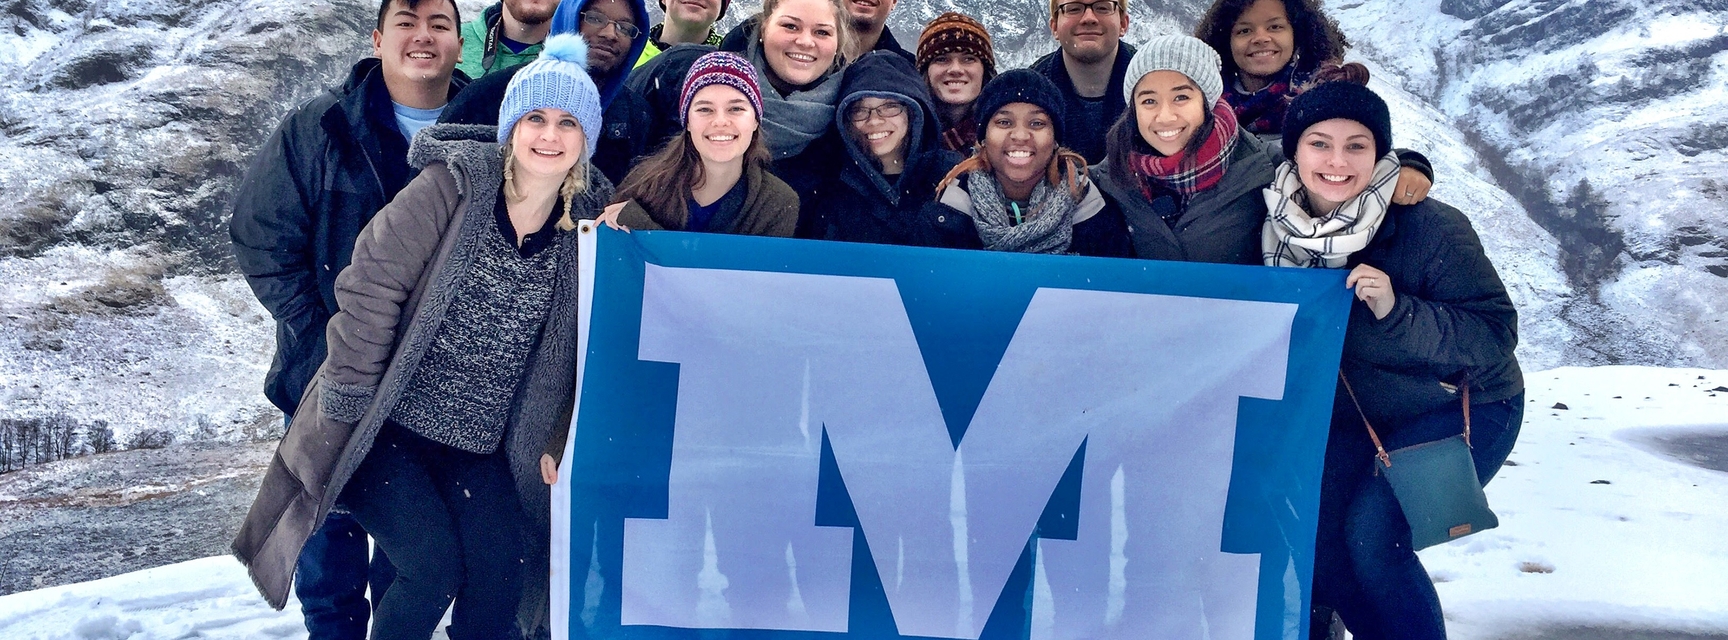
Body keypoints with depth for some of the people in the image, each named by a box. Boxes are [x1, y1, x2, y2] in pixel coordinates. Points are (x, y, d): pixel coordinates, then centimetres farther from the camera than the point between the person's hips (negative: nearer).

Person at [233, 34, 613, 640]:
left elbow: (578, 347, 9)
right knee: (434, 566, -15)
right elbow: (372, 283, -13)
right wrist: (352, 397, -13)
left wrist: (557, 443, 7)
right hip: (387, 429, -3)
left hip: (480, 448, 4)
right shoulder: (453, 186, -14)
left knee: (499, 580, -9)